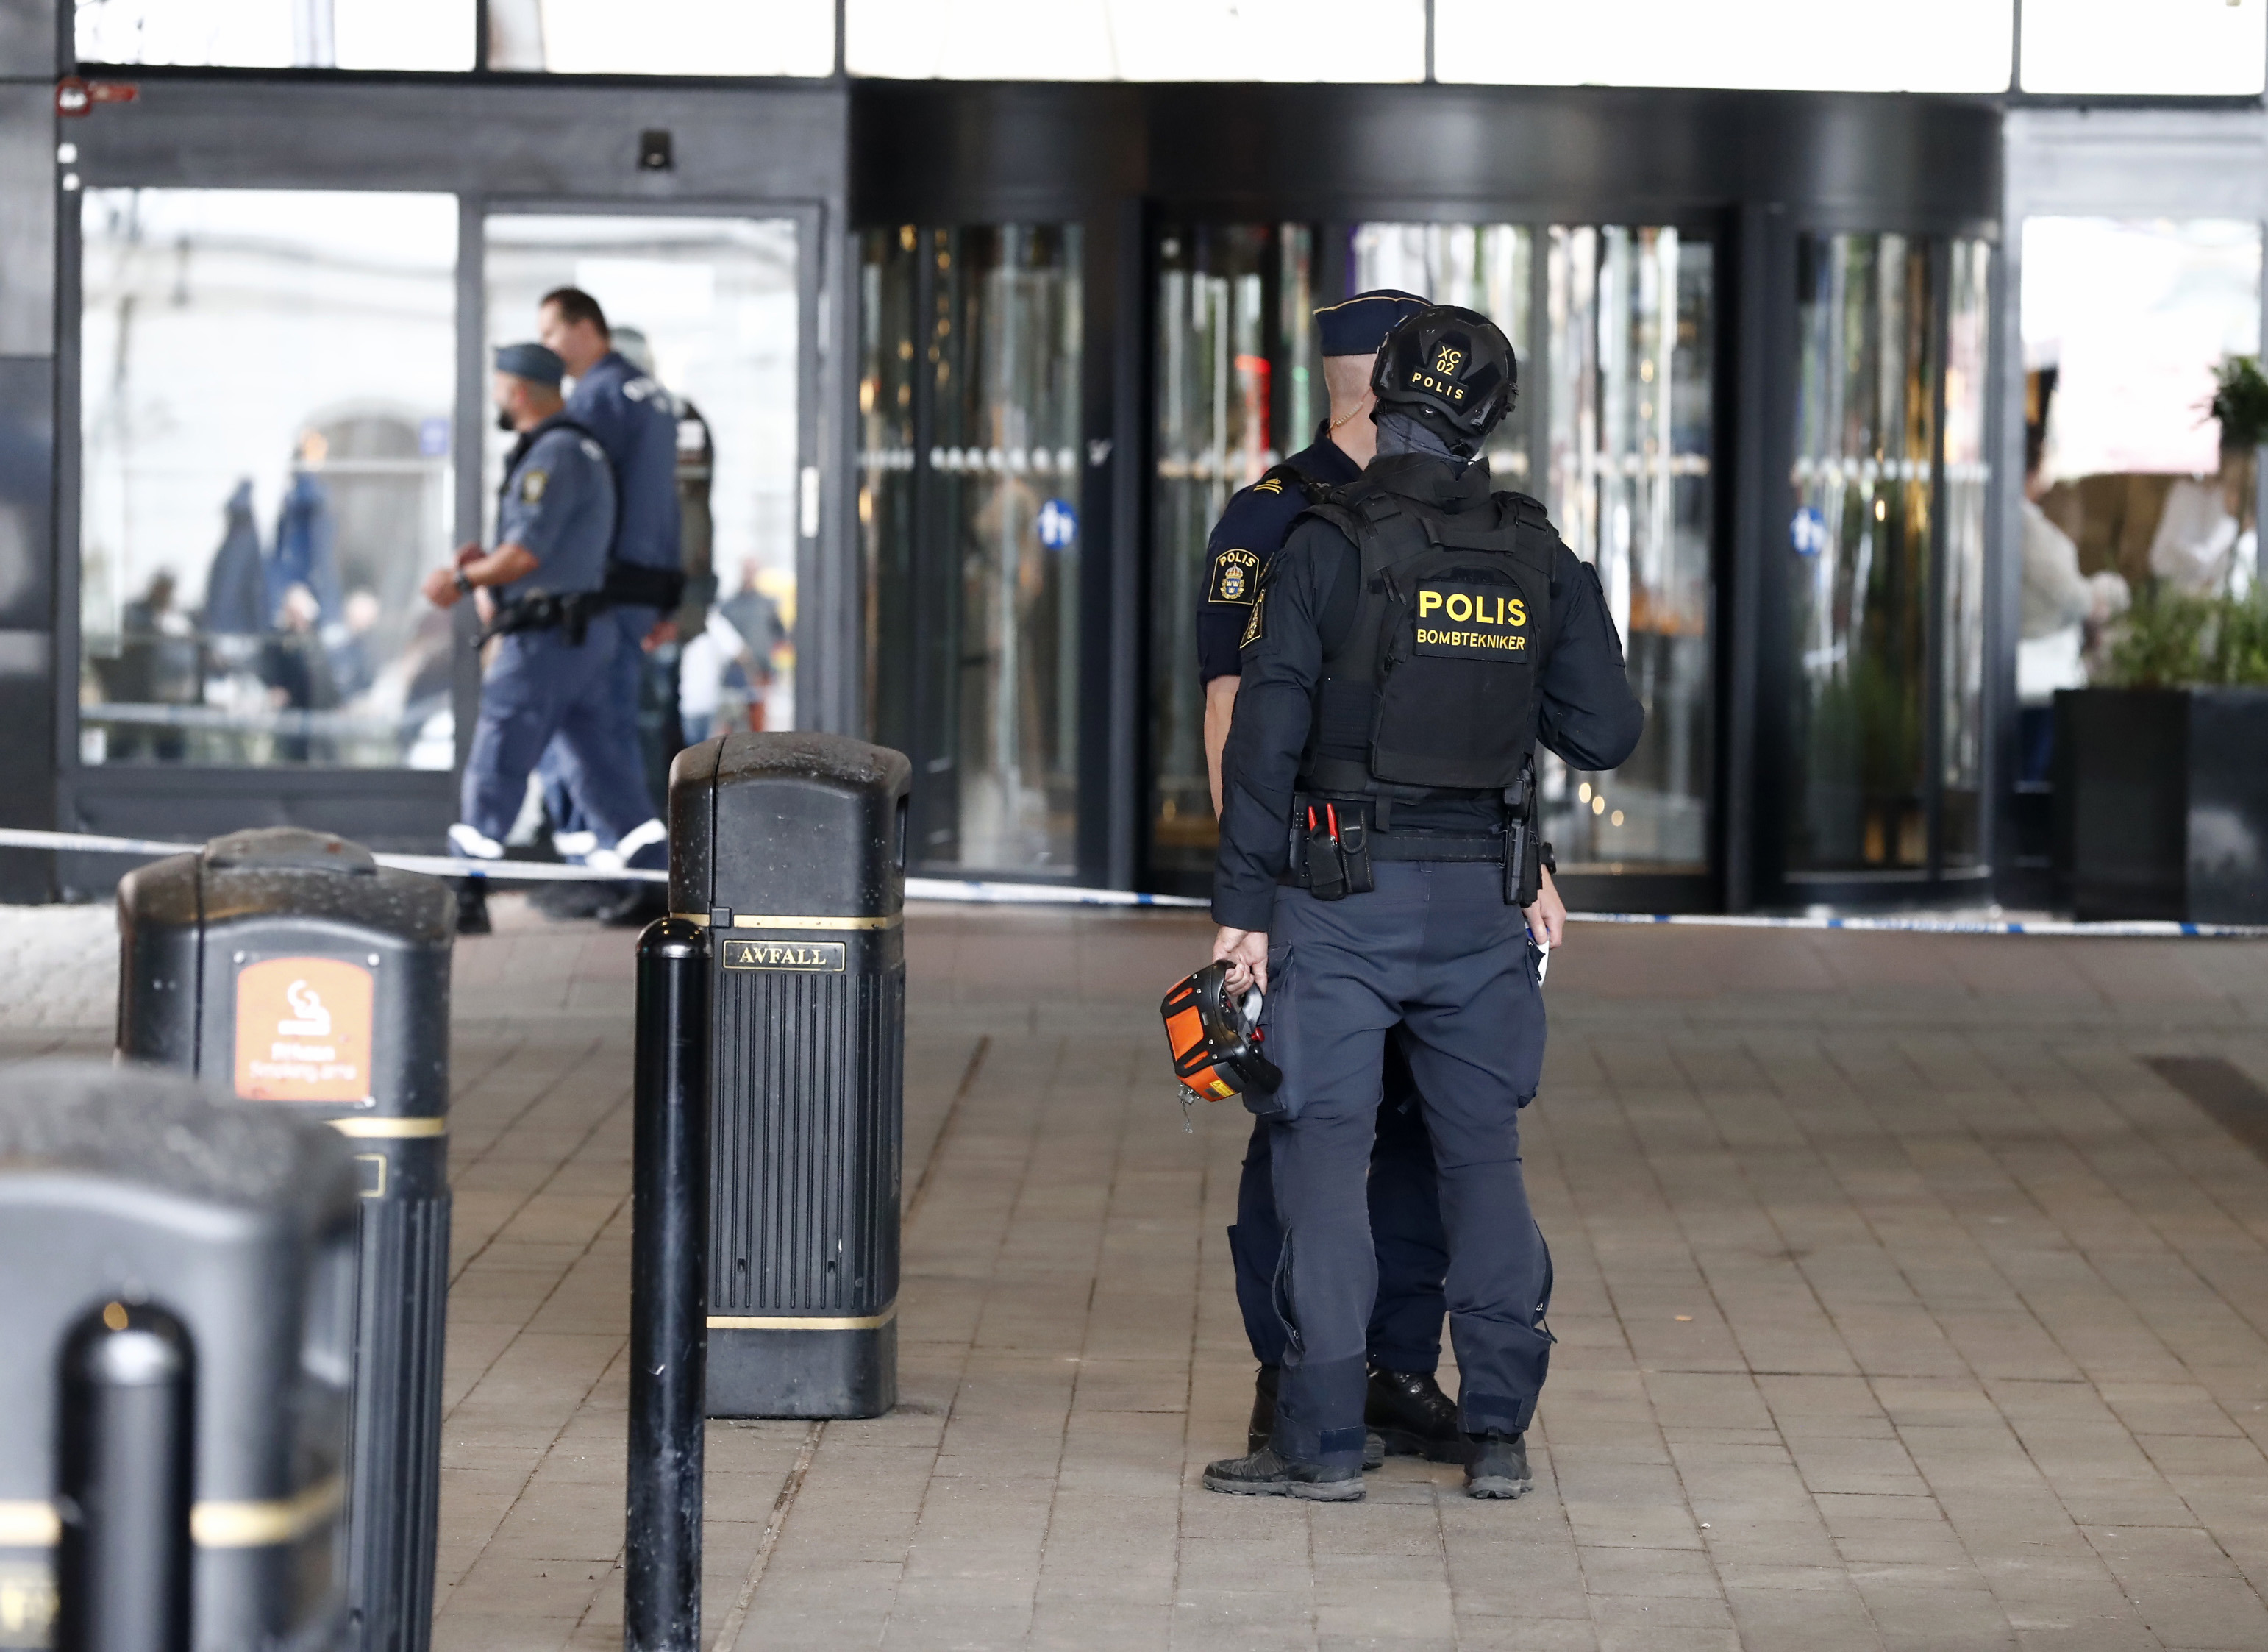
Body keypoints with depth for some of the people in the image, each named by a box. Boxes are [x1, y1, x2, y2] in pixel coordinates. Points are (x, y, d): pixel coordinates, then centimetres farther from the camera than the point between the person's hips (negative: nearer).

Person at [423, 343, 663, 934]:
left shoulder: (553, 456, -15)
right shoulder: (581, 451, 17)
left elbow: (527, 553, -19)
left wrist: (462, 580, -5)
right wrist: (486, 563, 13)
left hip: (544, 638, -10)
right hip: (585, 634, 10)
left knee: (494, 768, -3)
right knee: (603, 763, 8)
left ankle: (463, 899, 1)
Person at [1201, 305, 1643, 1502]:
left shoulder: (1327, 547, -8)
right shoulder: (1539, 560, 4)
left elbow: (1266, 733, -11)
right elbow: (1605, 735, 6)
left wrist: (1243, 905, -7)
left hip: (1346, 893, -4)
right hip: (1483, 900, 4)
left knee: (1322, 1149, -1)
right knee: (1483, 1151, 11)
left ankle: (1322, 1439, -3)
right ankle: (1497, 1432, 10)